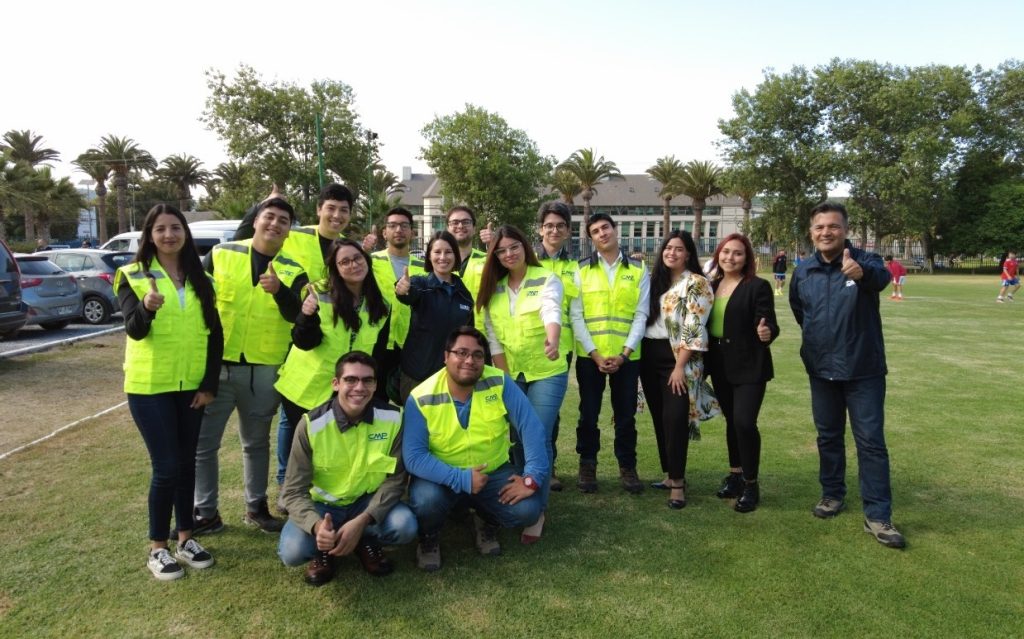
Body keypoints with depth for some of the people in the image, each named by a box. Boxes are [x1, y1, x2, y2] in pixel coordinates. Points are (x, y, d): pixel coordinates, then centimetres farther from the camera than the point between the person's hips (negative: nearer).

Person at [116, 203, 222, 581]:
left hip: (192, 385, 4)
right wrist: (147, 307, -39)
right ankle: (157, 548, 15)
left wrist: (210, 384, -2)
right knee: (166, 467, -3)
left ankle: (185, 538, 26)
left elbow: (215, 333, 5)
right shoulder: (133, 275, -4)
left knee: (187, 463, 11)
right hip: (149, 386, -3)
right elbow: (134, 330, -17)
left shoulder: (200, 279, 5)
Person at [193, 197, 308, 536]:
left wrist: (280, 290, -31)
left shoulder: (294, 270, 1)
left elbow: (298, 315, -13)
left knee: (257, 442, 15)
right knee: (202, 442, 6)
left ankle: (256, 507, 31)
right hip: (217, 364, 0)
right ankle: (206, 513, 22)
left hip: (264, 371, 0)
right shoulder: (221, 254, 1)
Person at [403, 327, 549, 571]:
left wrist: (533, 477, -23)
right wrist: (461, 479, -31)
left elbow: (532, 429, -15)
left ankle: (487, 523, 15)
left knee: (528, 509, -20)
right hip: (443, 477, -1)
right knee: (425, 500, -33)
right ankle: (428, 539, 5)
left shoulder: (500, 383, -15)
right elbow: (414, 456, -22)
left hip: (494, 472, 2)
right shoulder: (421, 398, -19)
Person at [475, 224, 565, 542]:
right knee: (518, 439, 11)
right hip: (510, 374, 4)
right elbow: (492, 335, 2)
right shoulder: (493, 288, 4)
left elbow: (551, 311, -29)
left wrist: (553, 340, -50)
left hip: (547, 372, -4)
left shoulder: (546, 279, -9)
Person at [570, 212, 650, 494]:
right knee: (589, 413, 9)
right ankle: (587, 465, 24)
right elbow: (576, 316, -4)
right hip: (590, 355, 0)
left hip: (626, 357, 0)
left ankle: (627, 467, 25)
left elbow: (641, 315, -1)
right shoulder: (581, 269, 1)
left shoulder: (639, 269, 3)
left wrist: (624, 354, -11)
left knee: (626, 414, 9)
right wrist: (595, 354, -11)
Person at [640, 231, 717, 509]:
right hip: (649, 355, 6)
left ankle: (678, 481, 3)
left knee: (674, 419, -7)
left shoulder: (696, 283, -6)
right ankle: (669, 473, 23)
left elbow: (693, 329, -12)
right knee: (659, 417, 10)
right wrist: (637, 355, 8)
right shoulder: (654, 279, 13)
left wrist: (679, 366, -17)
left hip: (678, 358, -6)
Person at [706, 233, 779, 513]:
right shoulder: (712, 285, 8)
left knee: (744, 422, -10)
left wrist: (767, 333, -37)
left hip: (749, 366, -5)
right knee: (731, 421, 16)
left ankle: (751, 484, 8)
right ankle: (735, 474, 31)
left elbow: (769, 323, -15)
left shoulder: (758, 286, -8)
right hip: (720, 366, 6)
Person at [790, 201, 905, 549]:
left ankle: (877, 516, 9)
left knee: (871, 441, 0)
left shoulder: (864, 261, -12)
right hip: (821, 370, 4)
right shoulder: (803, 272, 0)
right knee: (828, 436, 15)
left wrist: (861, 273, -59)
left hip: (863, 370, -4)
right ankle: (832, 494, 32)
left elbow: (882, 276, -37)